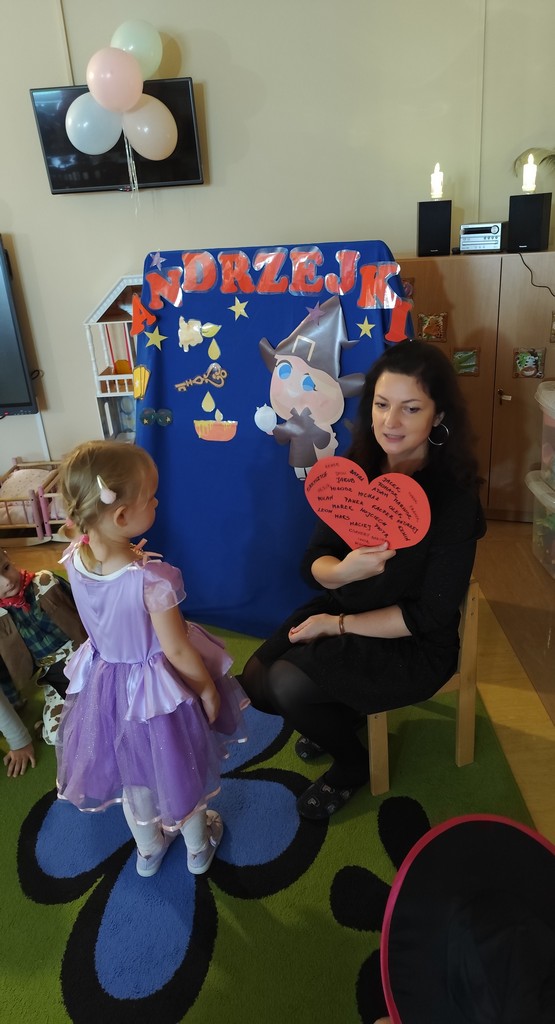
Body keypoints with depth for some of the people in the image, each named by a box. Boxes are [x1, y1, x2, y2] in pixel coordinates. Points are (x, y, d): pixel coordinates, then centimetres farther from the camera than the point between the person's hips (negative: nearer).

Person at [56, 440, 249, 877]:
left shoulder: (75, 559, -18)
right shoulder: (152, 578, -37)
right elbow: (177, 650, -23)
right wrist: (208, 688, -10)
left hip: (105, 682, 5)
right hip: (157, 689, -5)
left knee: (134, 777, 30)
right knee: (182, 773, 25)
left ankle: (148, 849, 56)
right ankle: (198, 847, 52)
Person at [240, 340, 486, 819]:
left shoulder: (455, 499, -22)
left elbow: (430, 615, -18)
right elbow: (314, 562, -5)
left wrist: (335, 624, -16)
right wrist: (344, 569, -29)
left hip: (414, 645, -5)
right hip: (342, 611, 6)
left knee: (289, 684, -21)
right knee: (254, 682, -7)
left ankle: (353, 764, 12)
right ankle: (335, 717, 25)